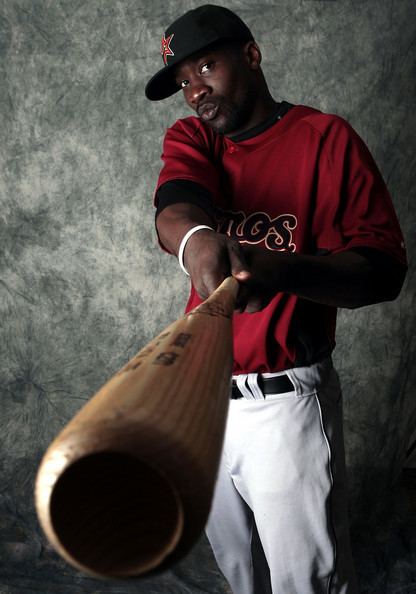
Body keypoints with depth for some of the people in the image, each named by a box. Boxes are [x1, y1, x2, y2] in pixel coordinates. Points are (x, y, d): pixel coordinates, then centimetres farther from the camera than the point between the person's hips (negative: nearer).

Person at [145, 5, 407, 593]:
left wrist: (279, 269, -34)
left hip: (287, 402, -5)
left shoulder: (327, 139, -7)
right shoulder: (189, 139, 6)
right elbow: (173, 207, -18)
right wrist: (195, 239, -43)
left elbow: (384, 269, -15)